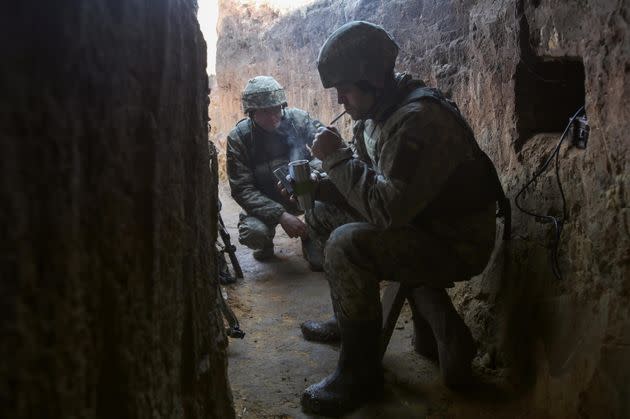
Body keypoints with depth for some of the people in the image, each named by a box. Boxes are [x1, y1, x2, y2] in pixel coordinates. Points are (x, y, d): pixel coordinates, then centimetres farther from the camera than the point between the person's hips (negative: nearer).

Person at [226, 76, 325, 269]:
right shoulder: (238, 137, -14)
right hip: (264, 203, -1)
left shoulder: (299, 119, -10)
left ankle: (313, 240, -5)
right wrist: (280, 215, -31)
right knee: (253, 232, -32)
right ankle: (265, 245, 9)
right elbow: (242, 190, -18)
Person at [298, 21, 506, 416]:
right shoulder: (377, 109, 3)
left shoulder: (418, 120, -27)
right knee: (332, 216, 12)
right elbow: (360, 174, 11)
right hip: (419, 223, 10)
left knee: (347, 245, -27)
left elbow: (389, 208, -32)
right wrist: (314, 185, -7)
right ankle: (347, 321, 24)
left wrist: (336, 157, -24)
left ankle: (360, 373, -11)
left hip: (456, 244, -10)